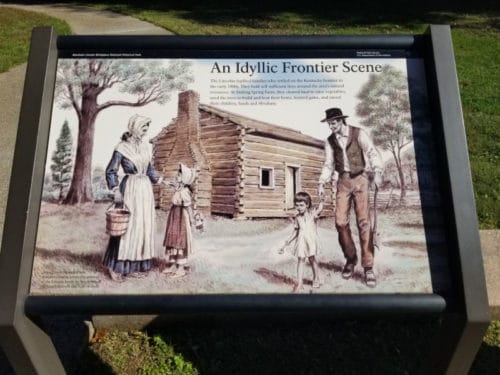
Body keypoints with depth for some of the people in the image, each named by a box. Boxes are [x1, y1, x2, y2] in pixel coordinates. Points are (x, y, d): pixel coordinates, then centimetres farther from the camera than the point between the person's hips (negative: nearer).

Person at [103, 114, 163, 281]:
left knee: (143, 227, 6)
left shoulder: (145, 147, 10)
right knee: (126, 226, -5)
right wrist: (116, 191, -15)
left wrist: (161, 180, 10)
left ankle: (136, 266, 15)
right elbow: (111, 171, -6)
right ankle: (116, 266, 7)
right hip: (130, 190, -6)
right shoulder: (121, 148, -7)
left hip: (145, 189, 6)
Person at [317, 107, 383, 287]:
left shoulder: (359, 133, -5)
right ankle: (350, 258, 17)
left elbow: (372, 153, -12)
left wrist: (377, 171, -30)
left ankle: (368, 267, -5)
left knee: (363, 221, -10)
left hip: (360, 179, -3)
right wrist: (322, 183, -3)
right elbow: (328, 164, 11)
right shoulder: (330, 141, 7)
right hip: (343, 181, 4)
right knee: (340, 221, -4)